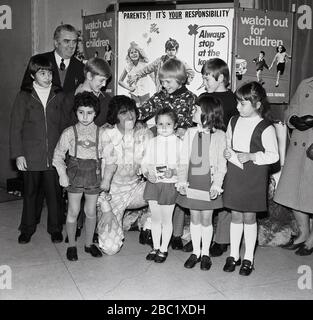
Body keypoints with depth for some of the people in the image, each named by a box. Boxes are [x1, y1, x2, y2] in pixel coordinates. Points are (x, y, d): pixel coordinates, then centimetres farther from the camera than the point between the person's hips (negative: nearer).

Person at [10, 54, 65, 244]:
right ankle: (28, 228, 27)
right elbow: (16, 128, 2)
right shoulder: (24, 97, 2)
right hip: (31, 156, 0)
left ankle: (55, 228, 22)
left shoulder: (59, 96, 5)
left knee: (55, 193, 4)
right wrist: (18, 154, -3)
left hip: (54, 156, 1)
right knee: (31, 193, 10)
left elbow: (64, 125, 8)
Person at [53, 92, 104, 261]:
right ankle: (71, 245, 22)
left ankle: (89, 243, 28)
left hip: (94, 174, 1)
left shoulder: (101, 133, -1)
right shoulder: (69, 132, -4)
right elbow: (58, 155, 1)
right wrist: (62, 174, -8)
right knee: (73, 211, 6)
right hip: (75, 173, -1)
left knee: (91, 212, 11)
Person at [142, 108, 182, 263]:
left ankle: (163, 249, 22)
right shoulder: (152, 142, 5)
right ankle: (155, 247, 27)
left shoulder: (179, 143, -3)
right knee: (155, 217, 13)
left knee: (166, 219, 6)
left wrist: (173, 171, -23)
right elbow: (145, 163, 5)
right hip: (153, 183, 3)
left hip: (170, 184, -3)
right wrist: (148, 173, -14)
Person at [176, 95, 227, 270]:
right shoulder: (190, 133, 3)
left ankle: (205, 253, 22)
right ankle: (195, 252, 25)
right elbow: (184, 160, 3)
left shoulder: (219, 135, -5)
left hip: (209, 183, -3)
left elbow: (222, 164, -5)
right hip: (192, 182, 3)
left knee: (206, 219, 6)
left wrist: (217, 184, -14)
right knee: (194, 218, 11)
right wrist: (182, 180, -6)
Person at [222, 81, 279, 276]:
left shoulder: (265, 128, -13)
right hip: (234, 174, 4)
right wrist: (227, 152, -3)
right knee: (236, 216, 12)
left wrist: (251, 156, -21)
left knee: (249, 216, 7)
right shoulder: (234, 121, 4)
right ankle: (234, 255, 24)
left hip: (254, 178, -4)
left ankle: (248, 259, 22)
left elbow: (273, 156, -10)